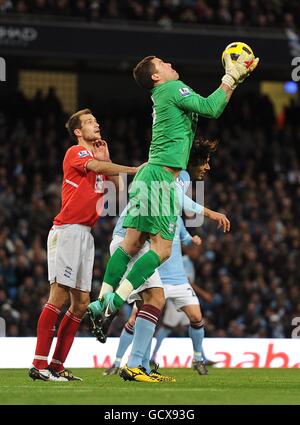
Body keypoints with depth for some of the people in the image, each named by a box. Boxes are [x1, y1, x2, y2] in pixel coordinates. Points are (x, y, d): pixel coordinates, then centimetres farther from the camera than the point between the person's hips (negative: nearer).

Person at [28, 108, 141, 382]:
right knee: (59, 296, -14)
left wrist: (106, 158, 9)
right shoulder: (75, 153, -3)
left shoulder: (97, 157, 21)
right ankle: (39, 364, -15)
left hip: (85, 234, 9)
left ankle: (57, 365, 6)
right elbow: (96, 167, -22)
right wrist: (135, 170, -25)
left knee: (81, 303, 4)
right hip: (67, 230, -9)